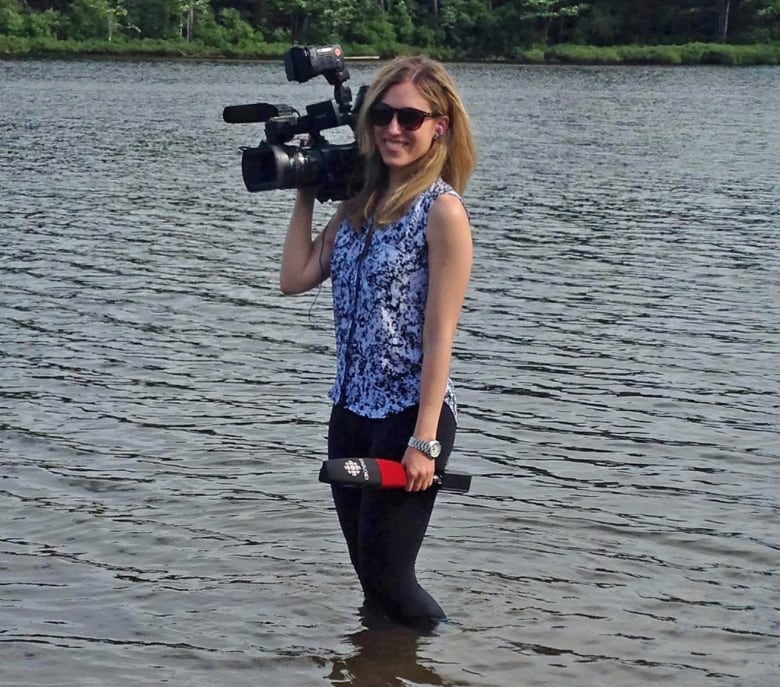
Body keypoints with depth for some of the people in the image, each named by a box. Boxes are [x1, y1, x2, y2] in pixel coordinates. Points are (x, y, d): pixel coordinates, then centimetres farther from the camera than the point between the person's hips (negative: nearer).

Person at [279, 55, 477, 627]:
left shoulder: (442, 209, -13)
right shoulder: (360, 203, 8)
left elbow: (440, 335, -16)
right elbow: (295, 278, 6)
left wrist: (425, 440, -19)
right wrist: (306, 193, 7)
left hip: (409, 414, -7)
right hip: (352, 408, 7)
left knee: (387, 578, -1)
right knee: (365, 569, 14)